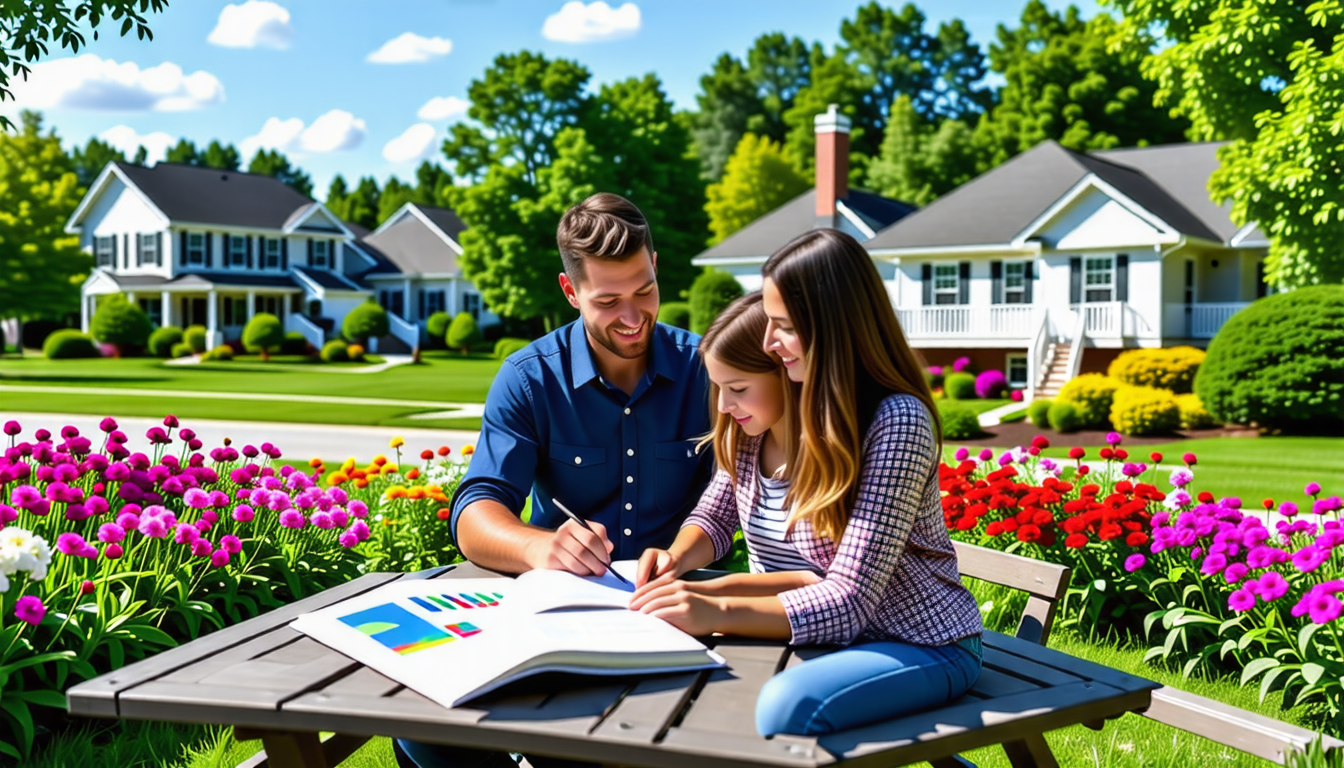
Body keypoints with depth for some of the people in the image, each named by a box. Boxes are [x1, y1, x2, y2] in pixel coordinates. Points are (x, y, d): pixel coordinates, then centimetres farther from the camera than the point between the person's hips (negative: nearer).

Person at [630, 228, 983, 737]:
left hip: (920, 648, -7)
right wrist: (676, 560, -9)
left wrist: (717, 611, -34)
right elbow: (715, 516, 14)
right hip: (807, 633, 7)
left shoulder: (896, 422, -22)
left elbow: (848, 599, -25)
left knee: (787, 706, -36)